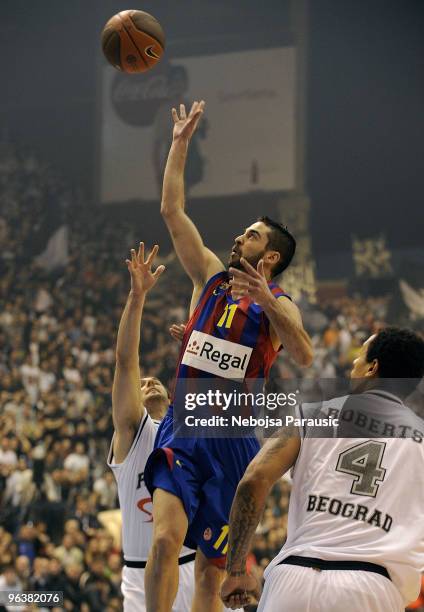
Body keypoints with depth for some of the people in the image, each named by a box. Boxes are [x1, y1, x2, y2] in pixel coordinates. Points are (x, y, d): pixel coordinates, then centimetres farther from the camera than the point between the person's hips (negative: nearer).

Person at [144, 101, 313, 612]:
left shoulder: (278, 305, 1)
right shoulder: (211, 277, 12)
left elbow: (304, 357, -20)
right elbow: (172, 211, 10)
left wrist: (267, 302, -32)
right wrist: (180, 143, 7)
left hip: (232, 440, -2)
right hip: (182, 429, 2)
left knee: (211, 570, 3)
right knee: (166, 540, -20)